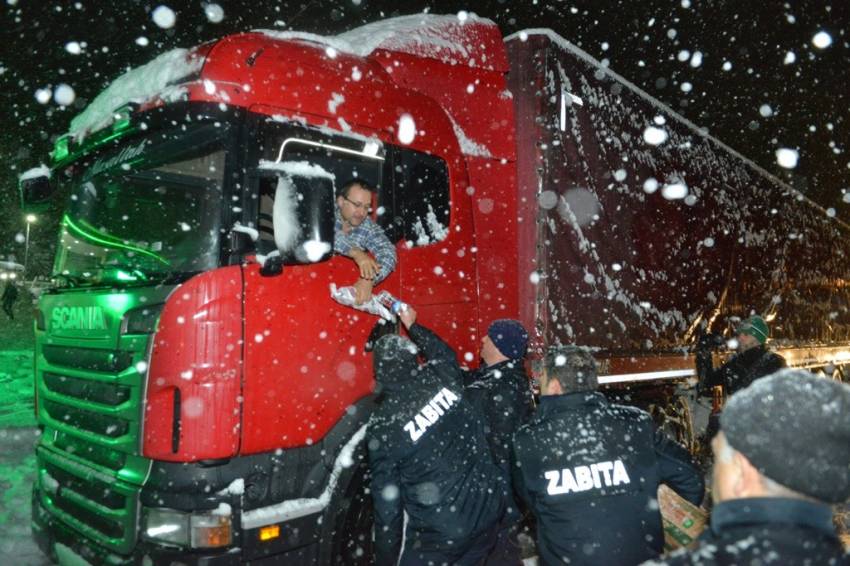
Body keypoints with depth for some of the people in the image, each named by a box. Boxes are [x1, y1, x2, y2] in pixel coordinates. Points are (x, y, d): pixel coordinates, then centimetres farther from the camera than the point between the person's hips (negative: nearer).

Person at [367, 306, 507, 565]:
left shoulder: (381, 428, -15)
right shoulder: (440, 376, -6)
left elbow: (387, 503, -10)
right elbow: (444, 353, 21)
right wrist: (412, 325, 33)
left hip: (440, 534, -5)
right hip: (489, 512, 5)